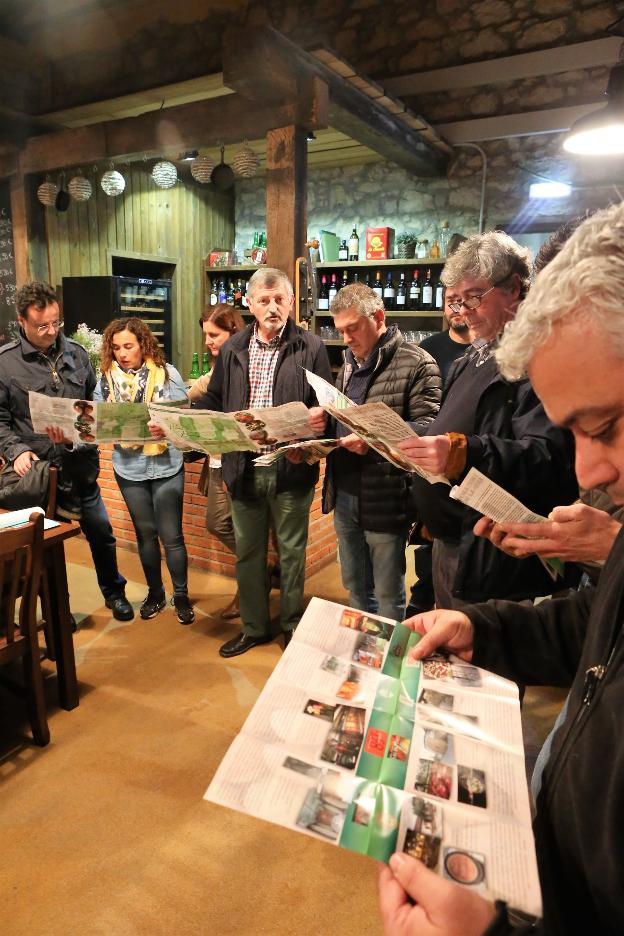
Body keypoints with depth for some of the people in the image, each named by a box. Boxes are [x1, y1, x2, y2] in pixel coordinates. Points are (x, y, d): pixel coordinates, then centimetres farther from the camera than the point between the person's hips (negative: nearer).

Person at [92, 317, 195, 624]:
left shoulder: (167, 373, -6)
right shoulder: (107, 378, 1)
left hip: (166, 466, -3)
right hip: (129, 469, 3)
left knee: (171, 535, 3)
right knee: (145, 533, 16)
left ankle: (181, 595, 22)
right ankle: (155, 592, 33)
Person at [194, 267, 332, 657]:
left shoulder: (311, 347, -2)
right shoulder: (232, 349, 10)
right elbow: (213, 401, 12)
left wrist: (320, 417, -28)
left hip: (291, 468, -4)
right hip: (243, 467, 4)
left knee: (292, 551, 12)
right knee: (247, 552, 15)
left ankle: (292, 626, 32)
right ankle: (254, 626, 33)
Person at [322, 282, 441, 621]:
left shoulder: (416, 364, -11)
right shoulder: (349, 365, 15)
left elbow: (426, 429, -19)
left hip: (384, 500, -7)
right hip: (343, 495, 8)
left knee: (388, 595, 9)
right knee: (355, 587, 21)